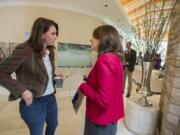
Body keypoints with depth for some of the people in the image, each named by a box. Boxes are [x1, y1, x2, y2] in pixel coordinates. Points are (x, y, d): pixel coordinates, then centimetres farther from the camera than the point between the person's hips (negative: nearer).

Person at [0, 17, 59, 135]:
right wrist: (22, 90, -24)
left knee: (53, 126, 30)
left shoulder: (50, 52, 2)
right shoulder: (25, 50, -21)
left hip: (51, 98, 7)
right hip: (34, 102, -7)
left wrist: (55, 76, -4)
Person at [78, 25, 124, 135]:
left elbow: (104, 100, -28)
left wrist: (83, 86, -16)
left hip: (101, 121, -8)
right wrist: (88, 82, 2)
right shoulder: (115, 58, 2)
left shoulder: (104, 61, -26)